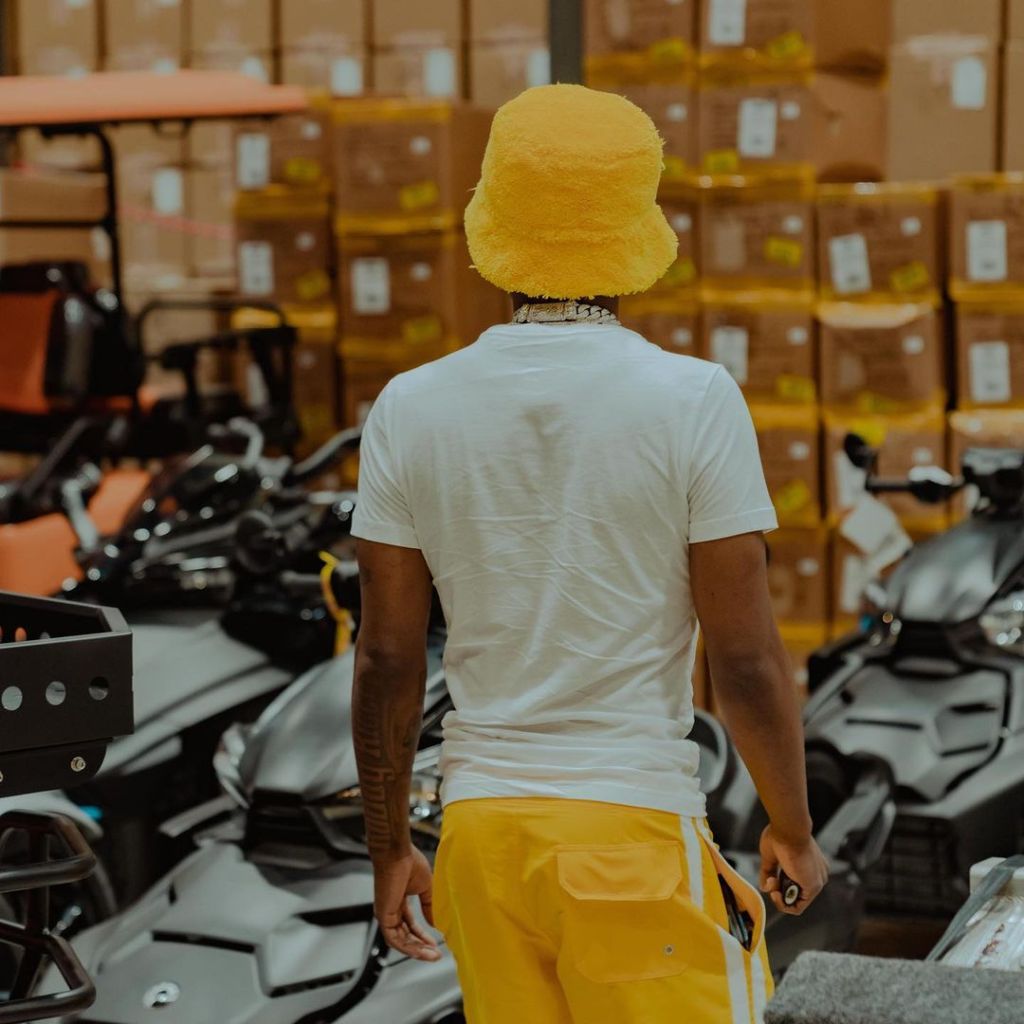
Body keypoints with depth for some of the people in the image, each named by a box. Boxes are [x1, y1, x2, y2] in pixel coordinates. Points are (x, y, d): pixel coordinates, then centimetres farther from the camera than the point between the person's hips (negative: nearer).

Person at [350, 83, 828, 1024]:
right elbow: (746, 662, -9)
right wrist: (793, 831, 6)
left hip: (482, 825, 4)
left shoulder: (410, 409, -1)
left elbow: (387, 662, 2)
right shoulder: (693, 400, -10)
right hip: (636, 823, -4)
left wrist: (390, 848, 14)